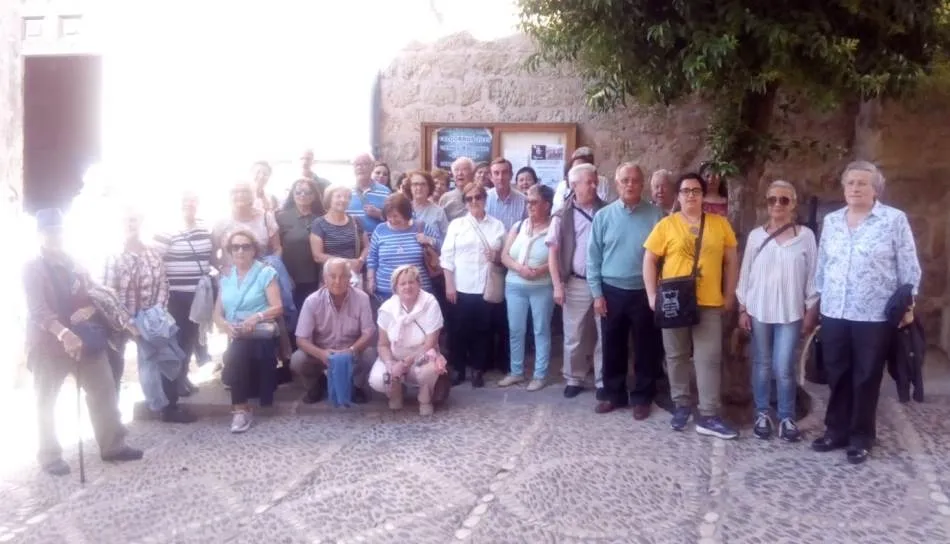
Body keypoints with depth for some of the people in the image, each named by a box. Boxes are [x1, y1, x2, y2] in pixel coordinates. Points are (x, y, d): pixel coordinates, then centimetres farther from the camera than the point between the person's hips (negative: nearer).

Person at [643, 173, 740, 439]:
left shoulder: (720, 224, 4)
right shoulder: (666, 225, -1)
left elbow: (731, 261, 10)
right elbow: (649, 261, 1)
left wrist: (729, 295, 5)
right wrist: (652, 295, -6)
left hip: (709, 303, 1)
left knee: (709, 359, -1)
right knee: (677, 356, 10)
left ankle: (708, 416, 3)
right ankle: (682, 405, 25)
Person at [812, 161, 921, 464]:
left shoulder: (895, 220, -4)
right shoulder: (831, 221, 9)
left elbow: (909, 268, -2)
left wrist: (908, 305, -6)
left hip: (874, 316, -4)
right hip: (834, 314, 4)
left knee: (866, 379, 6)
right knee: (837, 377, 12)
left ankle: (861, 438, 19)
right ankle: (836, 431, 25)